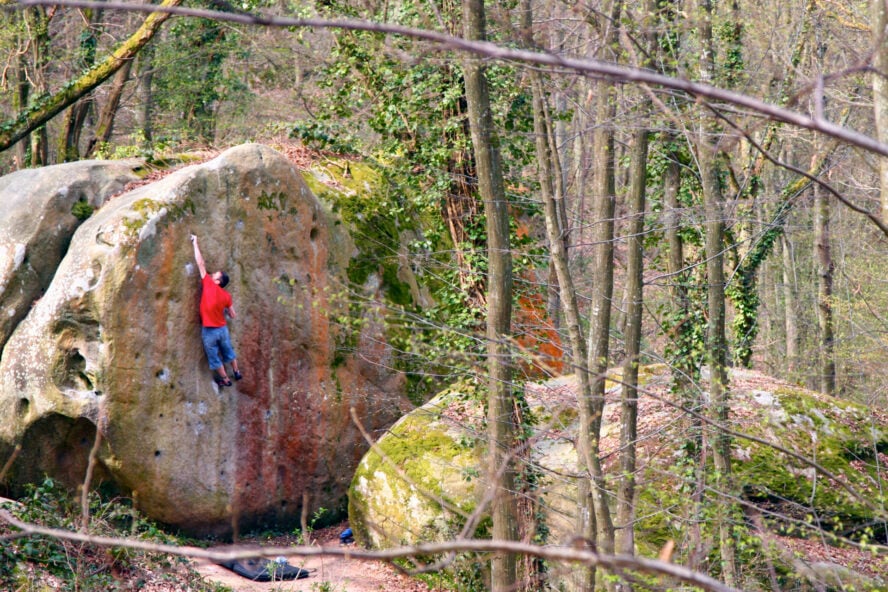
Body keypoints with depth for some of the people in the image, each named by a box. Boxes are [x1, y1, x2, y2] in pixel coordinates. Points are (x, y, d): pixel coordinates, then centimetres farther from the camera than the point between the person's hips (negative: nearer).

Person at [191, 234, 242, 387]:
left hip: (209, 330, -5)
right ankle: (237, 373, 41)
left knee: (214, 357, 13)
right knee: (228, 351, 25)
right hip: (222, 328, 5)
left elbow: (201, 264, -12)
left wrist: (195, 243, -5)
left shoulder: (208, 284, -15)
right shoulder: (226, 295, -3)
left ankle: (225, 380, 23)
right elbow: (233, 315, 2)